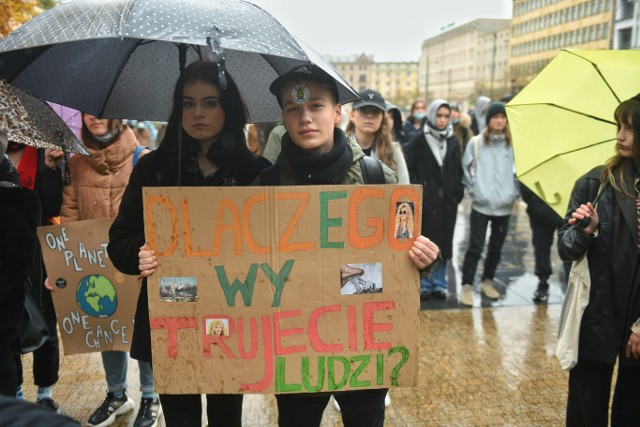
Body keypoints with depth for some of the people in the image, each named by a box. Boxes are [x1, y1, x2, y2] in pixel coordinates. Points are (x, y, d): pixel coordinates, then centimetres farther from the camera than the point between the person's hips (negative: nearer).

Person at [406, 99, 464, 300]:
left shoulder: (453, 141, 11)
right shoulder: (419, 141, -1)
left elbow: (458, 171, 13)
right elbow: (410, 169, -4)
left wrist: (458, 193, 4)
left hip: (448, 201, 4)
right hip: (425, 201, -4)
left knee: (444, 244, 9)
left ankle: (439, 284, 21)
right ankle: (423, 284, 14)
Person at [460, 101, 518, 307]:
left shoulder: (513, 144, 1)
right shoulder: (476, 142, -2)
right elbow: (467, 169, 3)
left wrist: (514, 193, 3)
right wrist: (473, 190, -1)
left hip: (504, 206, 3)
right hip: (481, 204, -2)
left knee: (496, 247, 14)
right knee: (475, 247, -3)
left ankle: (487, 282, 30)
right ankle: (466, 286, 6)